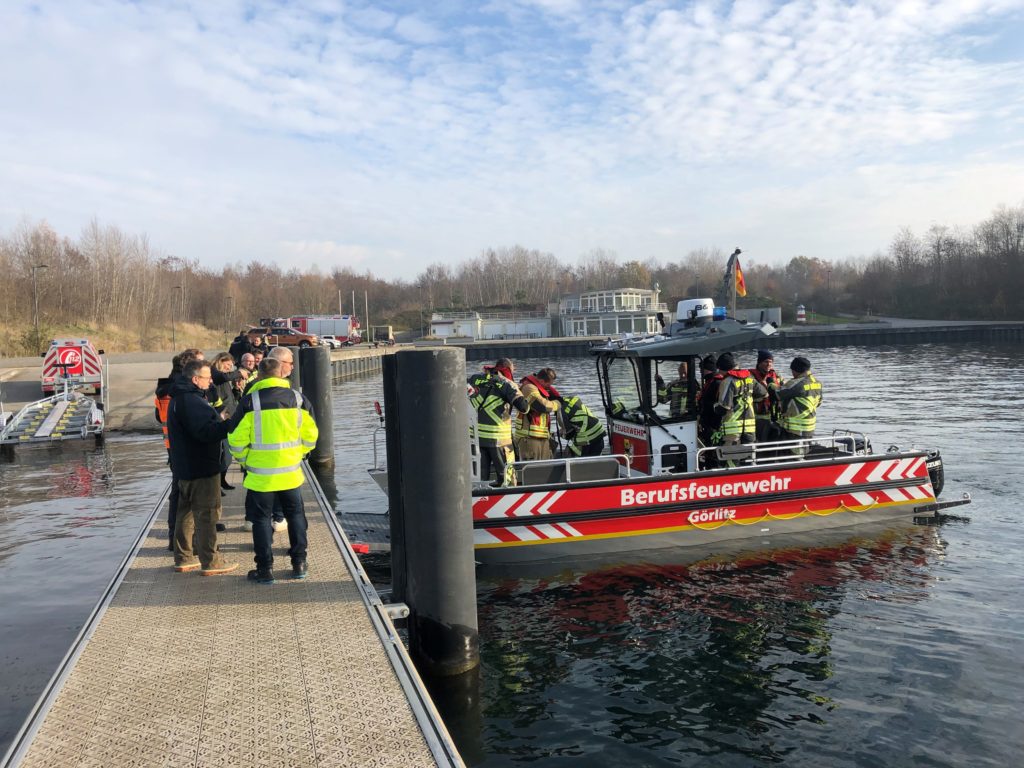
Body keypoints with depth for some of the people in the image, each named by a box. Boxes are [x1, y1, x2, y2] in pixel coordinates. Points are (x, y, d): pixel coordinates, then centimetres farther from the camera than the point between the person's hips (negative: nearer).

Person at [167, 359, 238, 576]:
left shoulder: (178, 399, 13)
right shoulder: (192, 401, -21)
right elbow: (206, 432, -29)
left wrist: (219, 420, 10)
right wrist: (230, 423, -25)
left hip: (185, 466, 10)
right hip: (201, 467, -10)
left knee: (186, 511, 17)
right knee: (207, 514, -2)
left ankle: (183, 558, 26)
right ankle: (210, 562, 4)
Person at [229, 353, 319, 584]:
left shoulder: (250, 401, -10)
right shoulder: (297, 398, -2)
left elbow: (236, 439, -9)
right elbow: (310, 435, 4)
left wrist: (244, 460, 9)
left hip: (260, 474, -2)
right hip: (291, 472, 3)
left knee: (262, 519, 9)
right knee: (295, 514, 17)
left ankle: (265, 569, 12)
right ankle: (299, 563, 21)